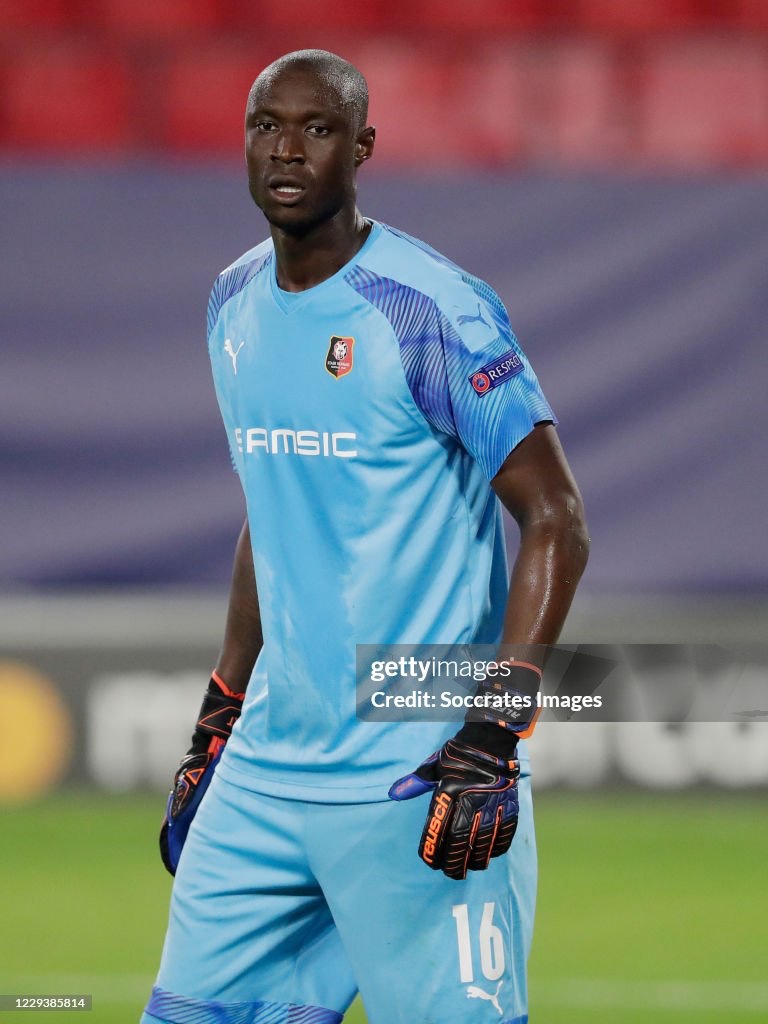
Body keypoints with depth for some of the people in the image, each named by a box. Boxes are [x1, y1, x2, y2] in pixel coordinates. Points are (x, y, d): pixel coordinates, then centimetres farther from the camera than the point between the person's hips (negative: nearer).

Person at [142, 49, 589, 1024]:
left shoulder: (433, 310, -11)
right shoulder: (235, 303, 11)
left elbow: (555, 520, -13)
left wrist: (495, 735, -21)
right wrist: (217, 724, 20)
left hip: (415, 778, -7)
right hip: (266, 766, 7)